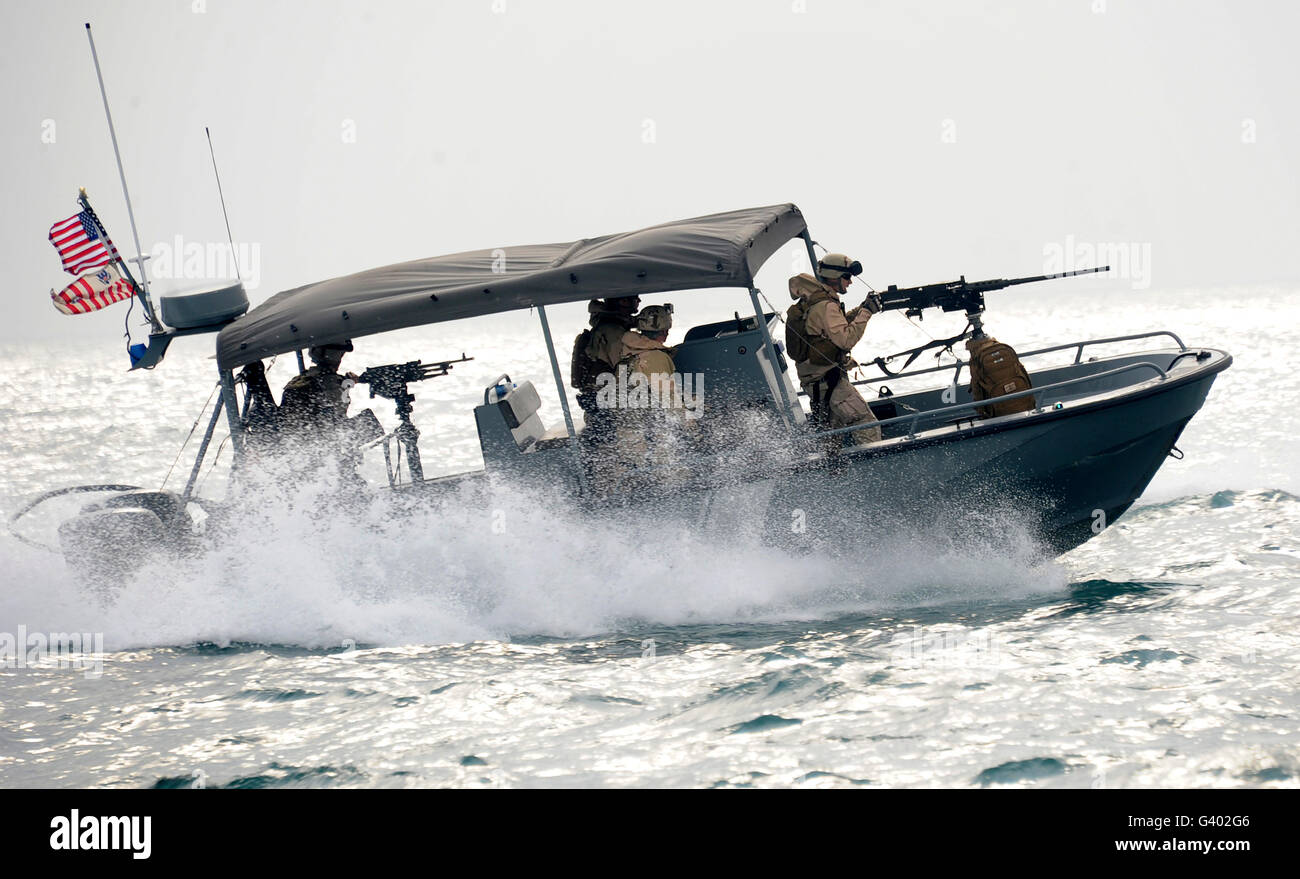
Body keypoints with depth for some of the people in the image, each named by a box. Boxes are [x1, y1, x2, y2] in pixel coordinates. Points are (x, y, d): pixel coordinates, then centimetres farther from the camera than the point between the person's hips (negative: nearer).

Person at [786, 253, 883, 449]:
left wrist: (862, 309, 8)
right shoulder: (825, 306, -19)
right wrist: (866, 312, -19)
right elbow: (847, 339, -25)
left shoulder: (810, 300, 12)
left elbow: (839, 324, 22)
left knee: (832, 426, 19)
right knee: (866, 424, -10)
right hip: (828, 379, -10)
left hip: (812, 379, 10)